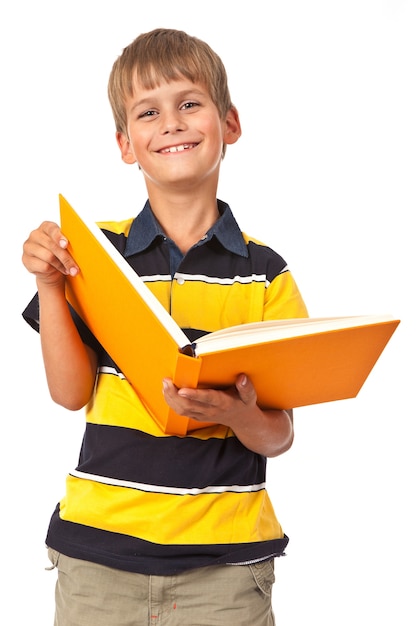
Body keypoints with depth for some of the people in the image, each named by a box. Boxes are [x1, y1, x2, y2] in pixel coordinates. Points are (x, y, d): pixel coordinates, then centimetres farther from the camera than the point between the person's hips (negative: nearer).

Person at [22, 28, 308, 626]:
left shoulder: (263, 273, 0)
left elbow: (279, 436, 0)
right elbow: (72, 392, 0)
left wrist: (241, 416, -21)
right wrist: (50, 286, -9)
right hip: (100, 543, 1)